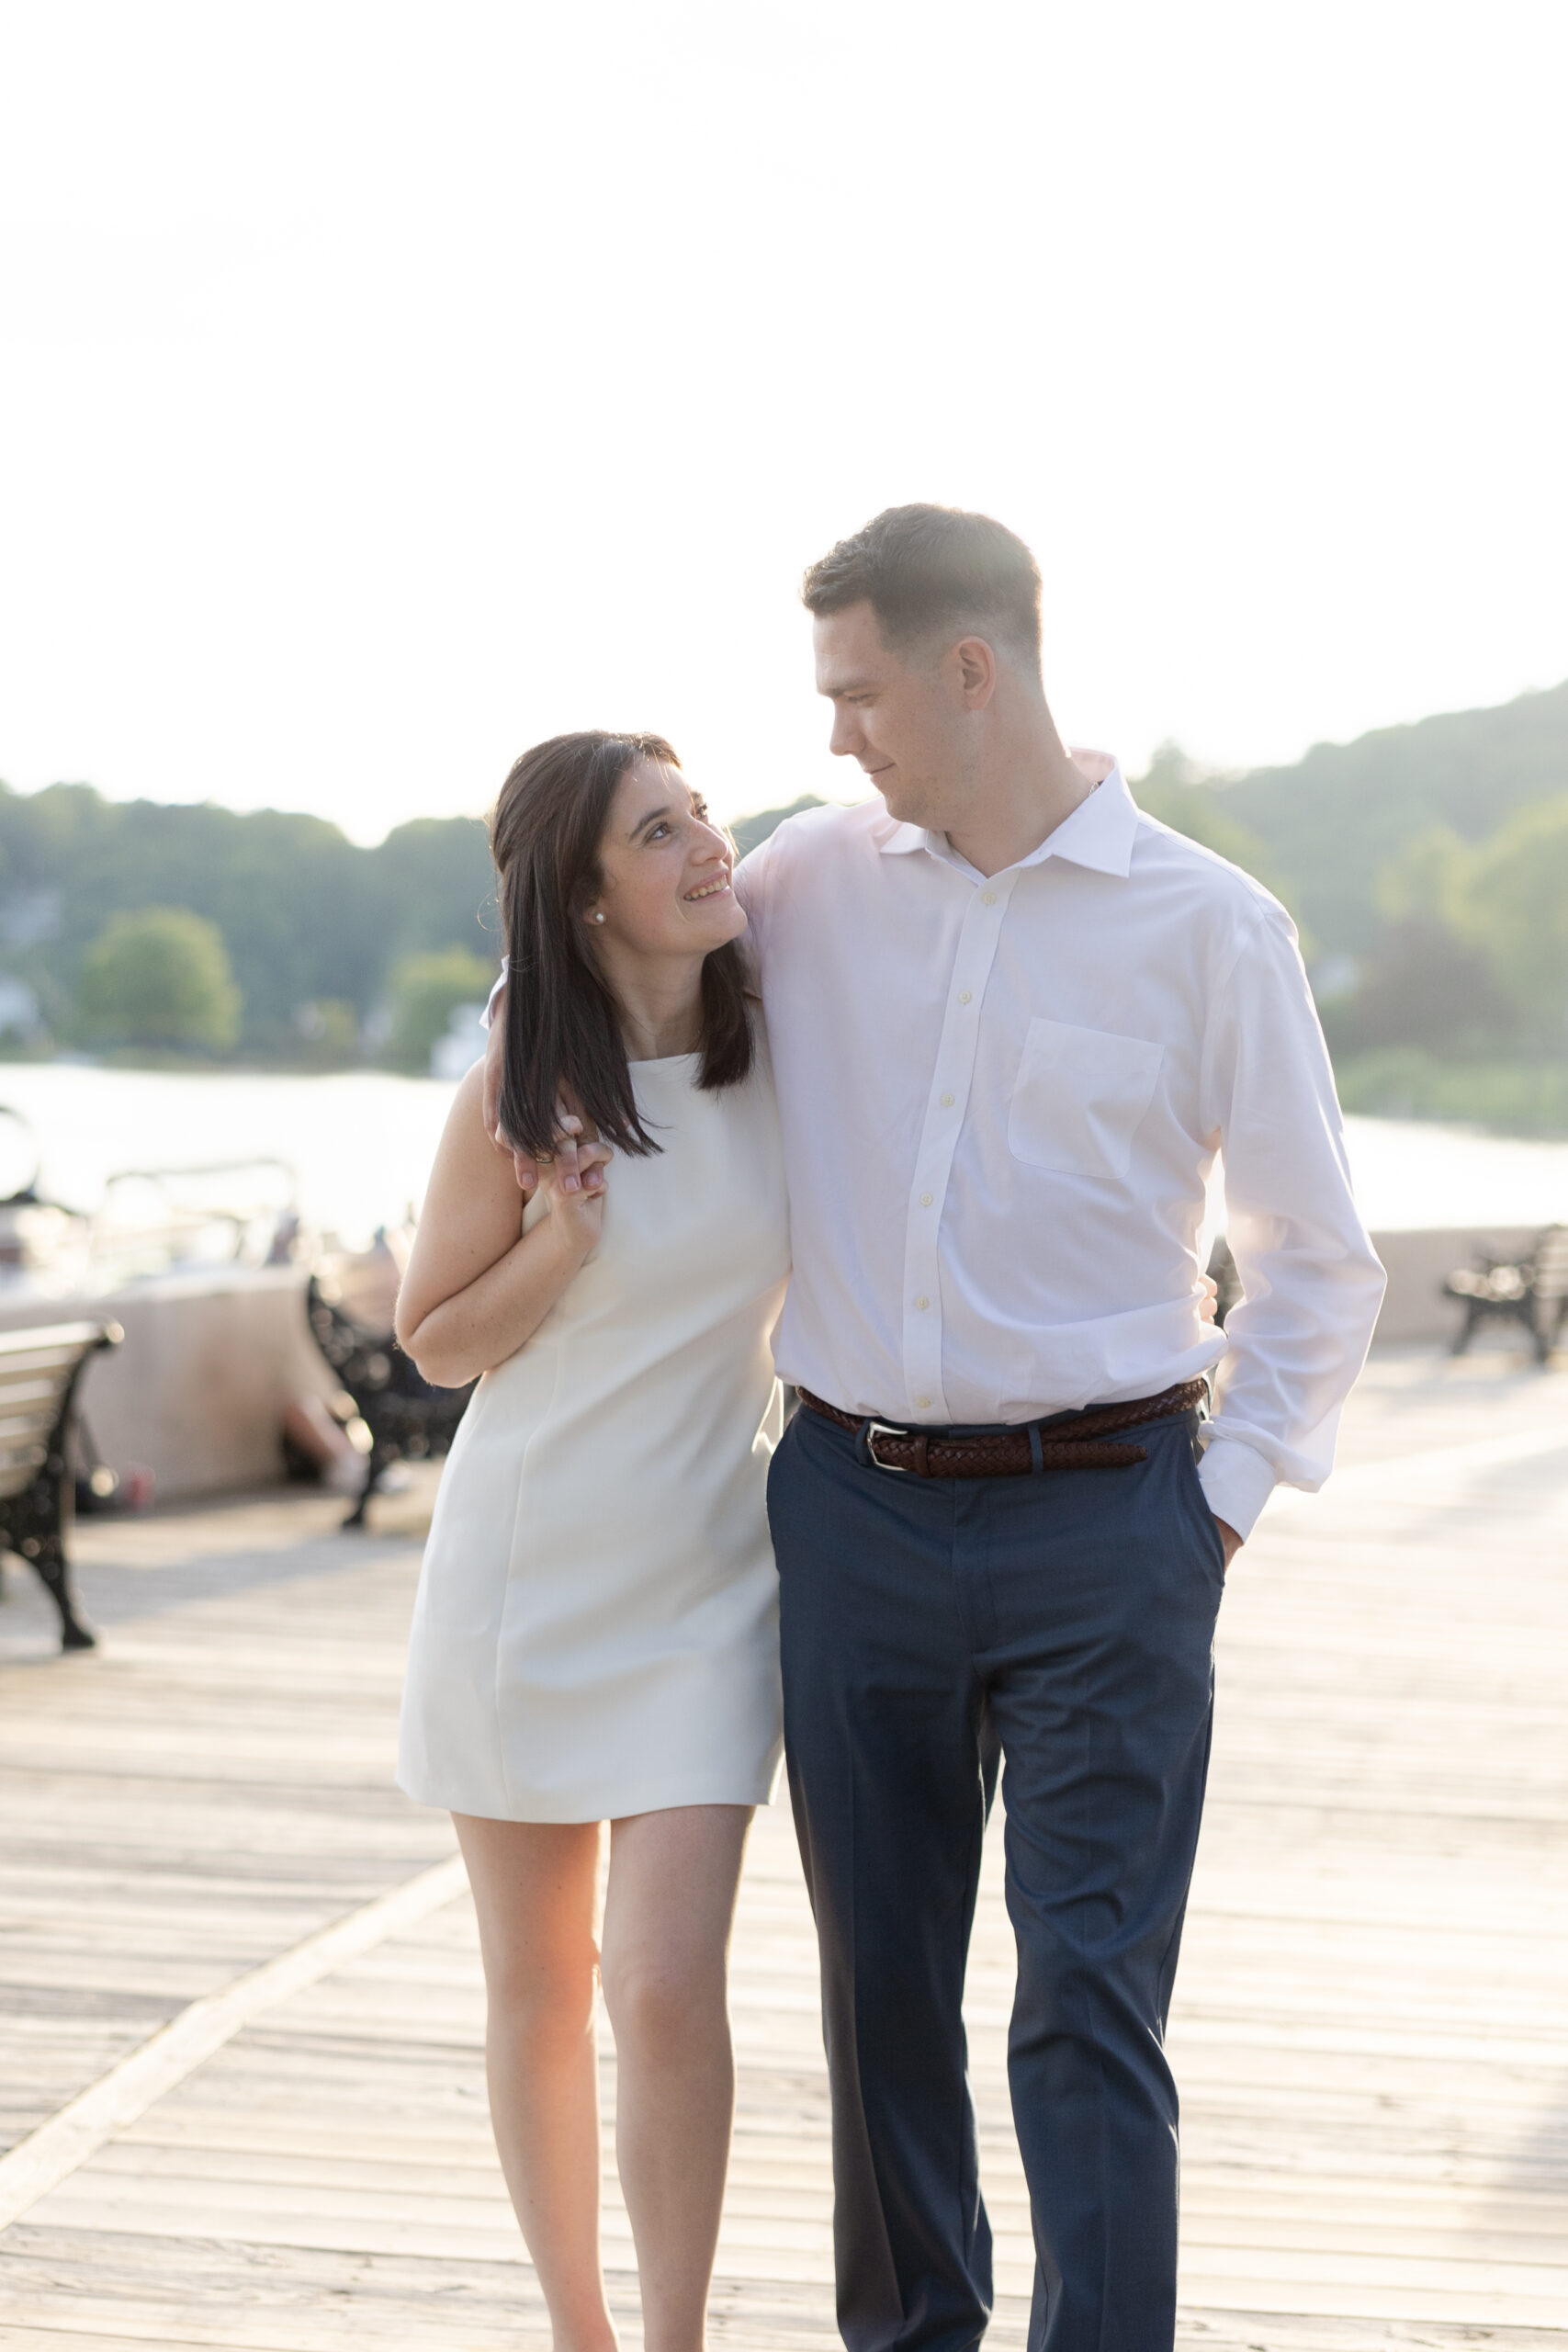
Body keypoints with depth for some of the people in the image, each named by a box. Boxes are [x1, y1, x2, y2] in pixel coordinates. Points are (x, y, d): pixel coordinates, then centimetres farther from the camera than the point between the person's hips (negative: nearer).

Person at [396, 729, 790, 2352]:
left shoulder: (781, 1055, -3)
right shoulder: (520, 1094, -10)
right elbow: (437, 1344, 0)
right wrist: (556, 1251, -18)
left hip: (705, 1584, 1)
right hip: (524, 1565, -1)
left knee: (667, 1986, -9)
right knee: (536, 1989, 9)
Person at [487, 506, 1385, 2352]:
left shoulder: (1209, 928, -3)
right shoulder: (819, 880, 6)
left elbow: (1317, 1263, 5)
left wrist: (1220, 1503, -2)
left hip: (1099, 1524, -3)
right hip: (853, 1508, 4)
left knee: (1090, 2009, -6)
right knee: (878, 1989, 12)